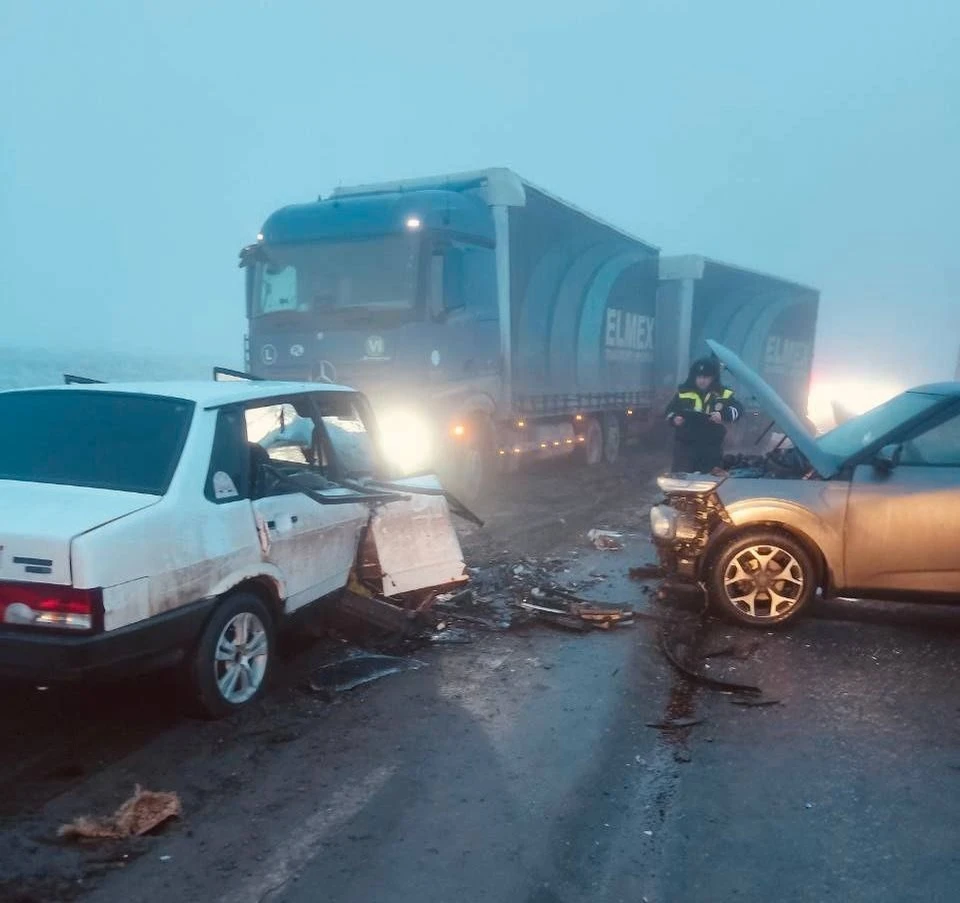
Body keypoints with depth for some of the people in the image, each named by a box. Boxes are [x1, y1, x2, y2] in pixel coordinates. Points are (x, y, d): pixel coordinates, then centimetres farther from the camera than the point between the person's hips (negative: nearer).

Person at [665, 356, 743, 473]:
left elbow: (737, 410, -7)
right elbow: (670, 411, 8)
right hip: (684, 445, 0)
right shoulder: (683, 392, 2)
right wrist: (674, 419, -15)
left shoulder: (723, 394, 1)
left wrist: (723, 415, -27)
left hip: (711, 447, 1)